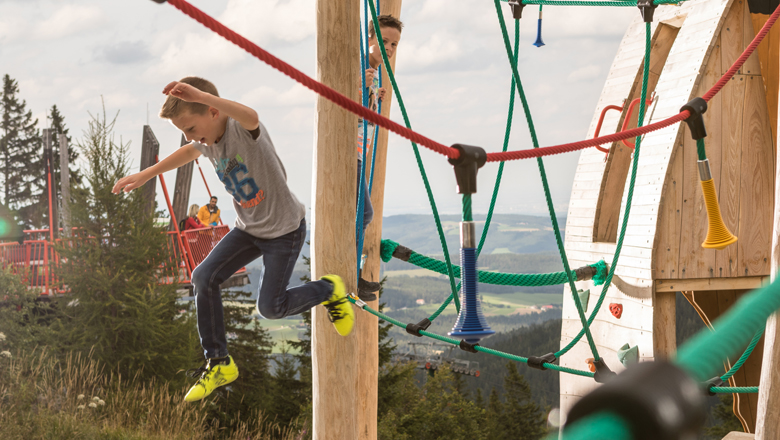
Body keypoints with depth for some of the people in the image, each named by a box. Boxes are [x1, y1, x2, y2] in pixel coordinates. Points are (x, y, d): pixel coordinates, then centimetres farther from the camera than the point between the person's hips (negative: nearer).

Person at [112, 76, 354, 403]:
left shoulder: (243, 131, -29)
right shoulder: (208, 141, -4)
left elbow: (250, 117, -57)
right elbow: (189, 153, 23)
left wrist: (200, 95, -70)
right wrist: (146, 175, 26)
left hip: (285, 229, -7)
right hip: (249, 228, 8)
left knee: (270, 307, -6)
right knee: (204, 278, -9)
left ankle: (329, 290, 23)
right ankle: (218, 363, 3)